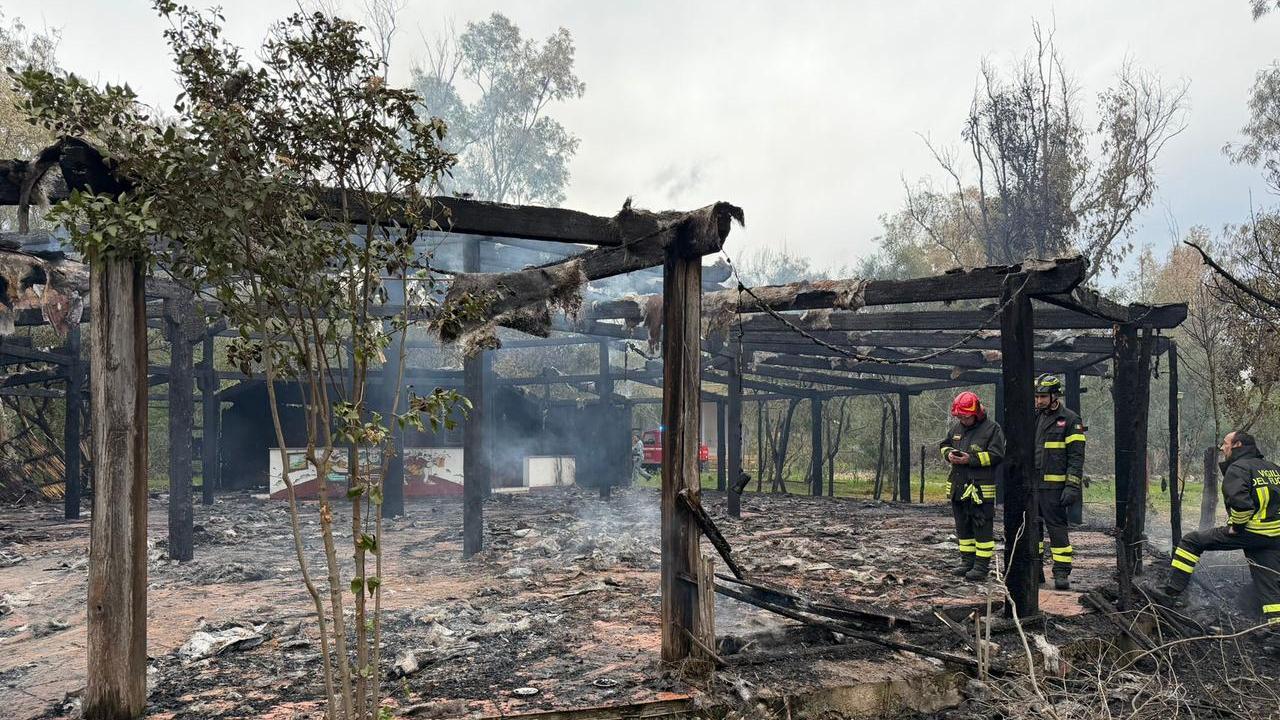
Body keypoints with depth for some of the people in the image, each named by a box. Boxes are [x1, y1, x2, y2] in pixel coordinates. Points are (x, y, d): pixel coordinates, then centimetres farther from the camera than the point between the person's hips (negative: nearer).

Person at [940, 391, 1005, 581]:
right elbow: (944, 444, 22)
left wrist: (971, 459, -18)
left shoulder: (992, 428, -8)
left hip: (981, 488, -7)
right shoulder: (956, 427, 12)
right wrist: (949, 454, -1)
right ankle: (967, 560, 24)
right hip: (959, 486, 7)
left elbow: (996, 455, -13)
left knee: (982, 528, -2)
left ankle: (982, 565, 4)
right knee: (963, 526, 14)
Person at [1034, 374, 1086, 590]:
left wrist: (1072, 487, -15)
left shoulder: (1070, 420, -4)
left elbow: (1076, 457, -8)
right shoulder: (1033, 418, 14)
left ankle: (1062, 572, 3)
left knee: (1057, 527, -4)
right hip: (1031, 484, 6)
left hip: (1054, 486, -6)